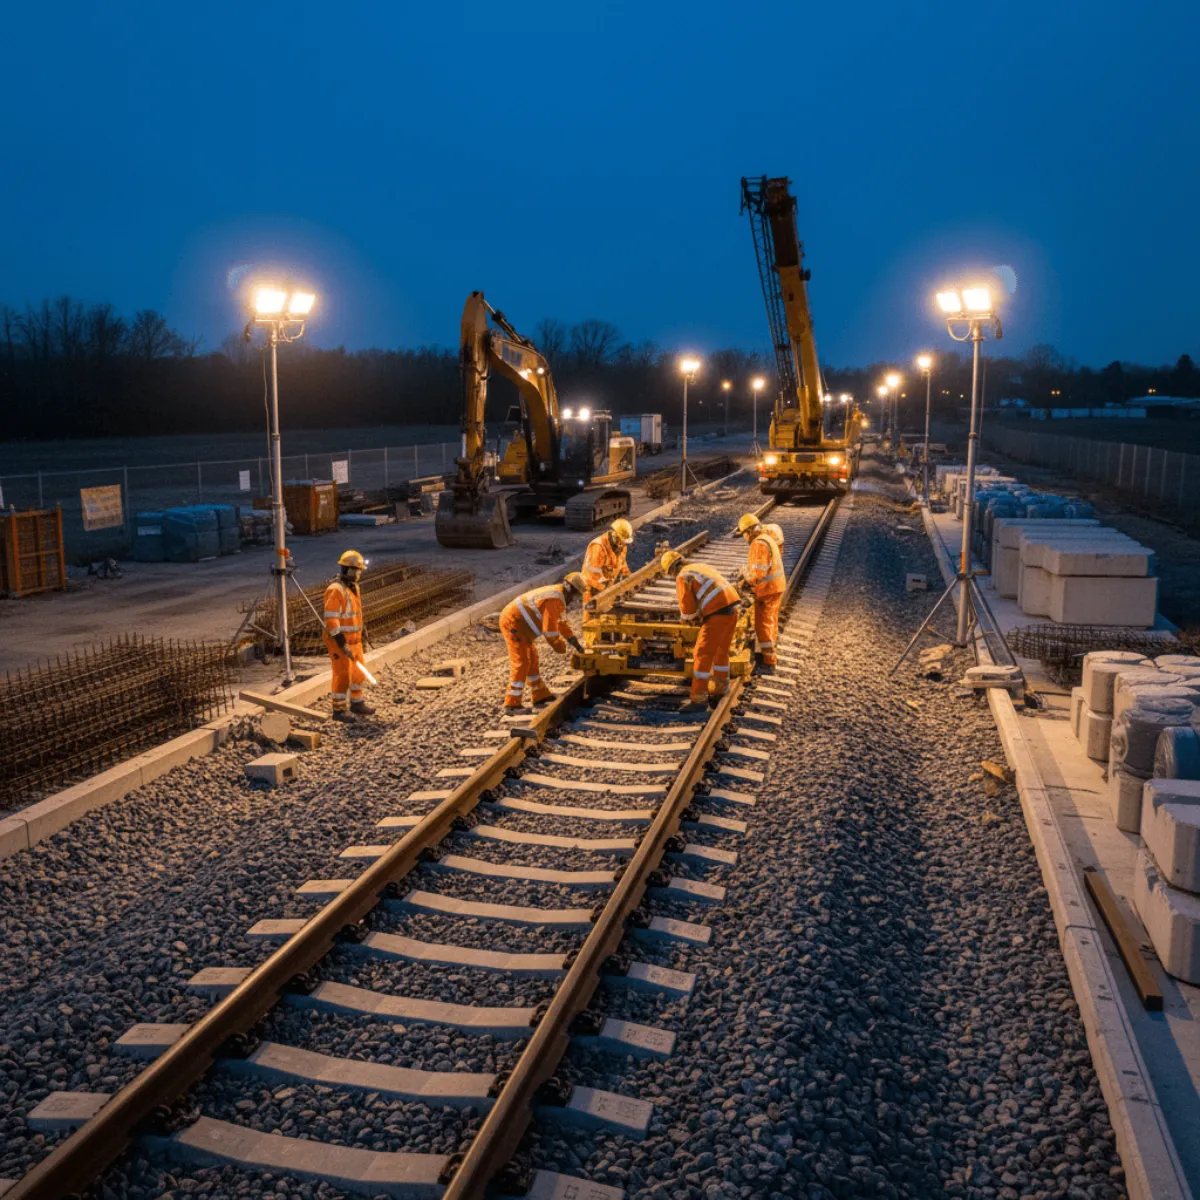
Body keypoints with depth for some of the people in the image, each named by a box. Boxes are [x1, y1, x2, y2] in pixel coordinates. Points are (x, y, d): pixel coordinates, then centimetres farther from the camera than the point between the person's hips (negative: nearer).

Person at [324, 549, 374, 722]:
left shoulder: (353, 587, 9)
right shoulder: (336, 590, -21)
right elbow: (331, 619, -24)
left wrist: (359, 636, 21)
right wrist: (342, 643, -25)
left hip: (353, 639, 9)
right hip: (340, 641, -9)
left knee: (358, 673, 16)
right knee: (342, 675, -1)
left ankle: (357, 704, 29)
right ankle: (339, 710, 10)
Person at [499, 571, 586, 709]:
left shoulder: (558, 595, 15)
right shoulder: (555, 600, -20)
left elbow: (562, 623, 25)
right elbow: (550, 629, -21)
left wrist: (577, 644, 24)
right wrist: (560, 647, -5)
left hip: (514, 621, 11)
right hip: (513, 623, -11)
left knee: (531, 659, 18)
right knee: (521, 663, -10)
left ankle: (539, 694, 27)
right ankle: (512, 702, -8)